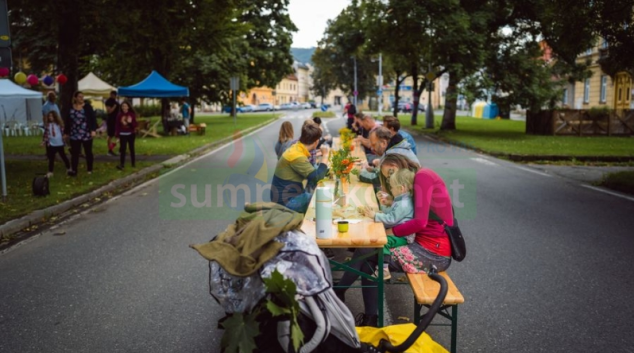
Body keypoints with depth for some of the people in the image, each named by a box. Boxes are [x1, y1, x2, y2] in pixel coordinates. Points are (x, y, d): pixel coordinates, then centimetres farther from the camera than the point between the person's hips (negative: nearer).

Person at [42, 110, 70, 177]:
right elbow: (46, 134, 0)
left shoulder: (59, 123, -5)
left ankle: (68, 168, 29)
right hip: (51, 144, 1)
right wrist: (44, 141, -6)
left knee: (63, 156, 14)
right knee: (51, 158, 6)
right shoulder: (47, 125, -2)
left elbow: (63, 132, -3)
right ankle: (50, 172, 12)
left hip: (60, 144, -1)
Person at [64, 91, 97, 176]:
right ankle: (73, 170, 5)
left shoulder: (87, 106, -4)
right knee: (74, 153, 2)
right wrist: (66, 133, 12)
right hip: (74, 135, 2)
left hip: (86, 135, -2)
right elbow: (67, 121, 12)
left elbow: (93, 118, -7)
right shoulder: (70, 108, 6)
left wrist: (93, 130, -17)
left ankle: (89, 170, 19)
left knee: (88, 152, 8)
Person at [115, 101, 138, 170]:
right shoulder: (120, 115, -1)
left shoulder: (132, 114, -1)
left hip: (131, 134, 1)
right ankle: (121, 164, -7)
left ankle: (133, 164, 20)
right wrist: (117, 134, -5)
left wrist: (131, 122, -22)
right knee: (122, 149, -5)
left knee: (131, 149, 10)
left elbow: (136, 125, -2)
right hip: (122, 134, -1)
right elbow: (117, 125, 0)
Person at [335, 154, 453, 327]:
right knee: (367, 261, 2)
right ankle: (370, 319, 1)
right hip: (427, 247, 9)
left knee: (364, 253, -5)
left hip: (433, 253, -9)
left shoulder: (422, 176, -11)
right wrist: (392, 203, -1)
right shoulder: (417, 182, 18)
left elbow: (420, 221, -19)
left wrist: (391, 232, -8)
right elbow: (408, 215, 13)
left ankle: (338, 294, 15)